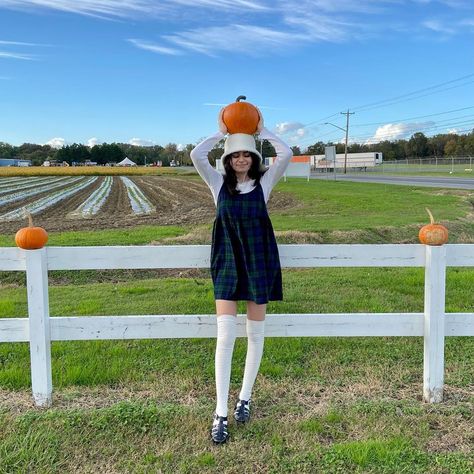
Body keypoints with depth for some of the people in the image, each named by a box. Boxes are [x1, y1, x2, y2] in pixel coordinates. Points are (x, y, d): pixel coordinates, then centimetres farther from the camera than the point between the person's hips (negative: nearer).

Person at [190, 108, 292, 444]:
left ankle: (245, 398, 25)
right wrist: (221, 132, 2)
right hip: (227, 263, 0)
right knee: (225, 335, -6)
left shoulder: (264, 182, 5)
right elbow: (196, 155, -8)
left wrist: (262, 130, 3)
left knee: (256, 334, 8)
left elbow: (286, 153, -8)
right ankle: (221, 413, 0)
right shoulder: (219, 183, 5)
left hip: (259, 262, 1)